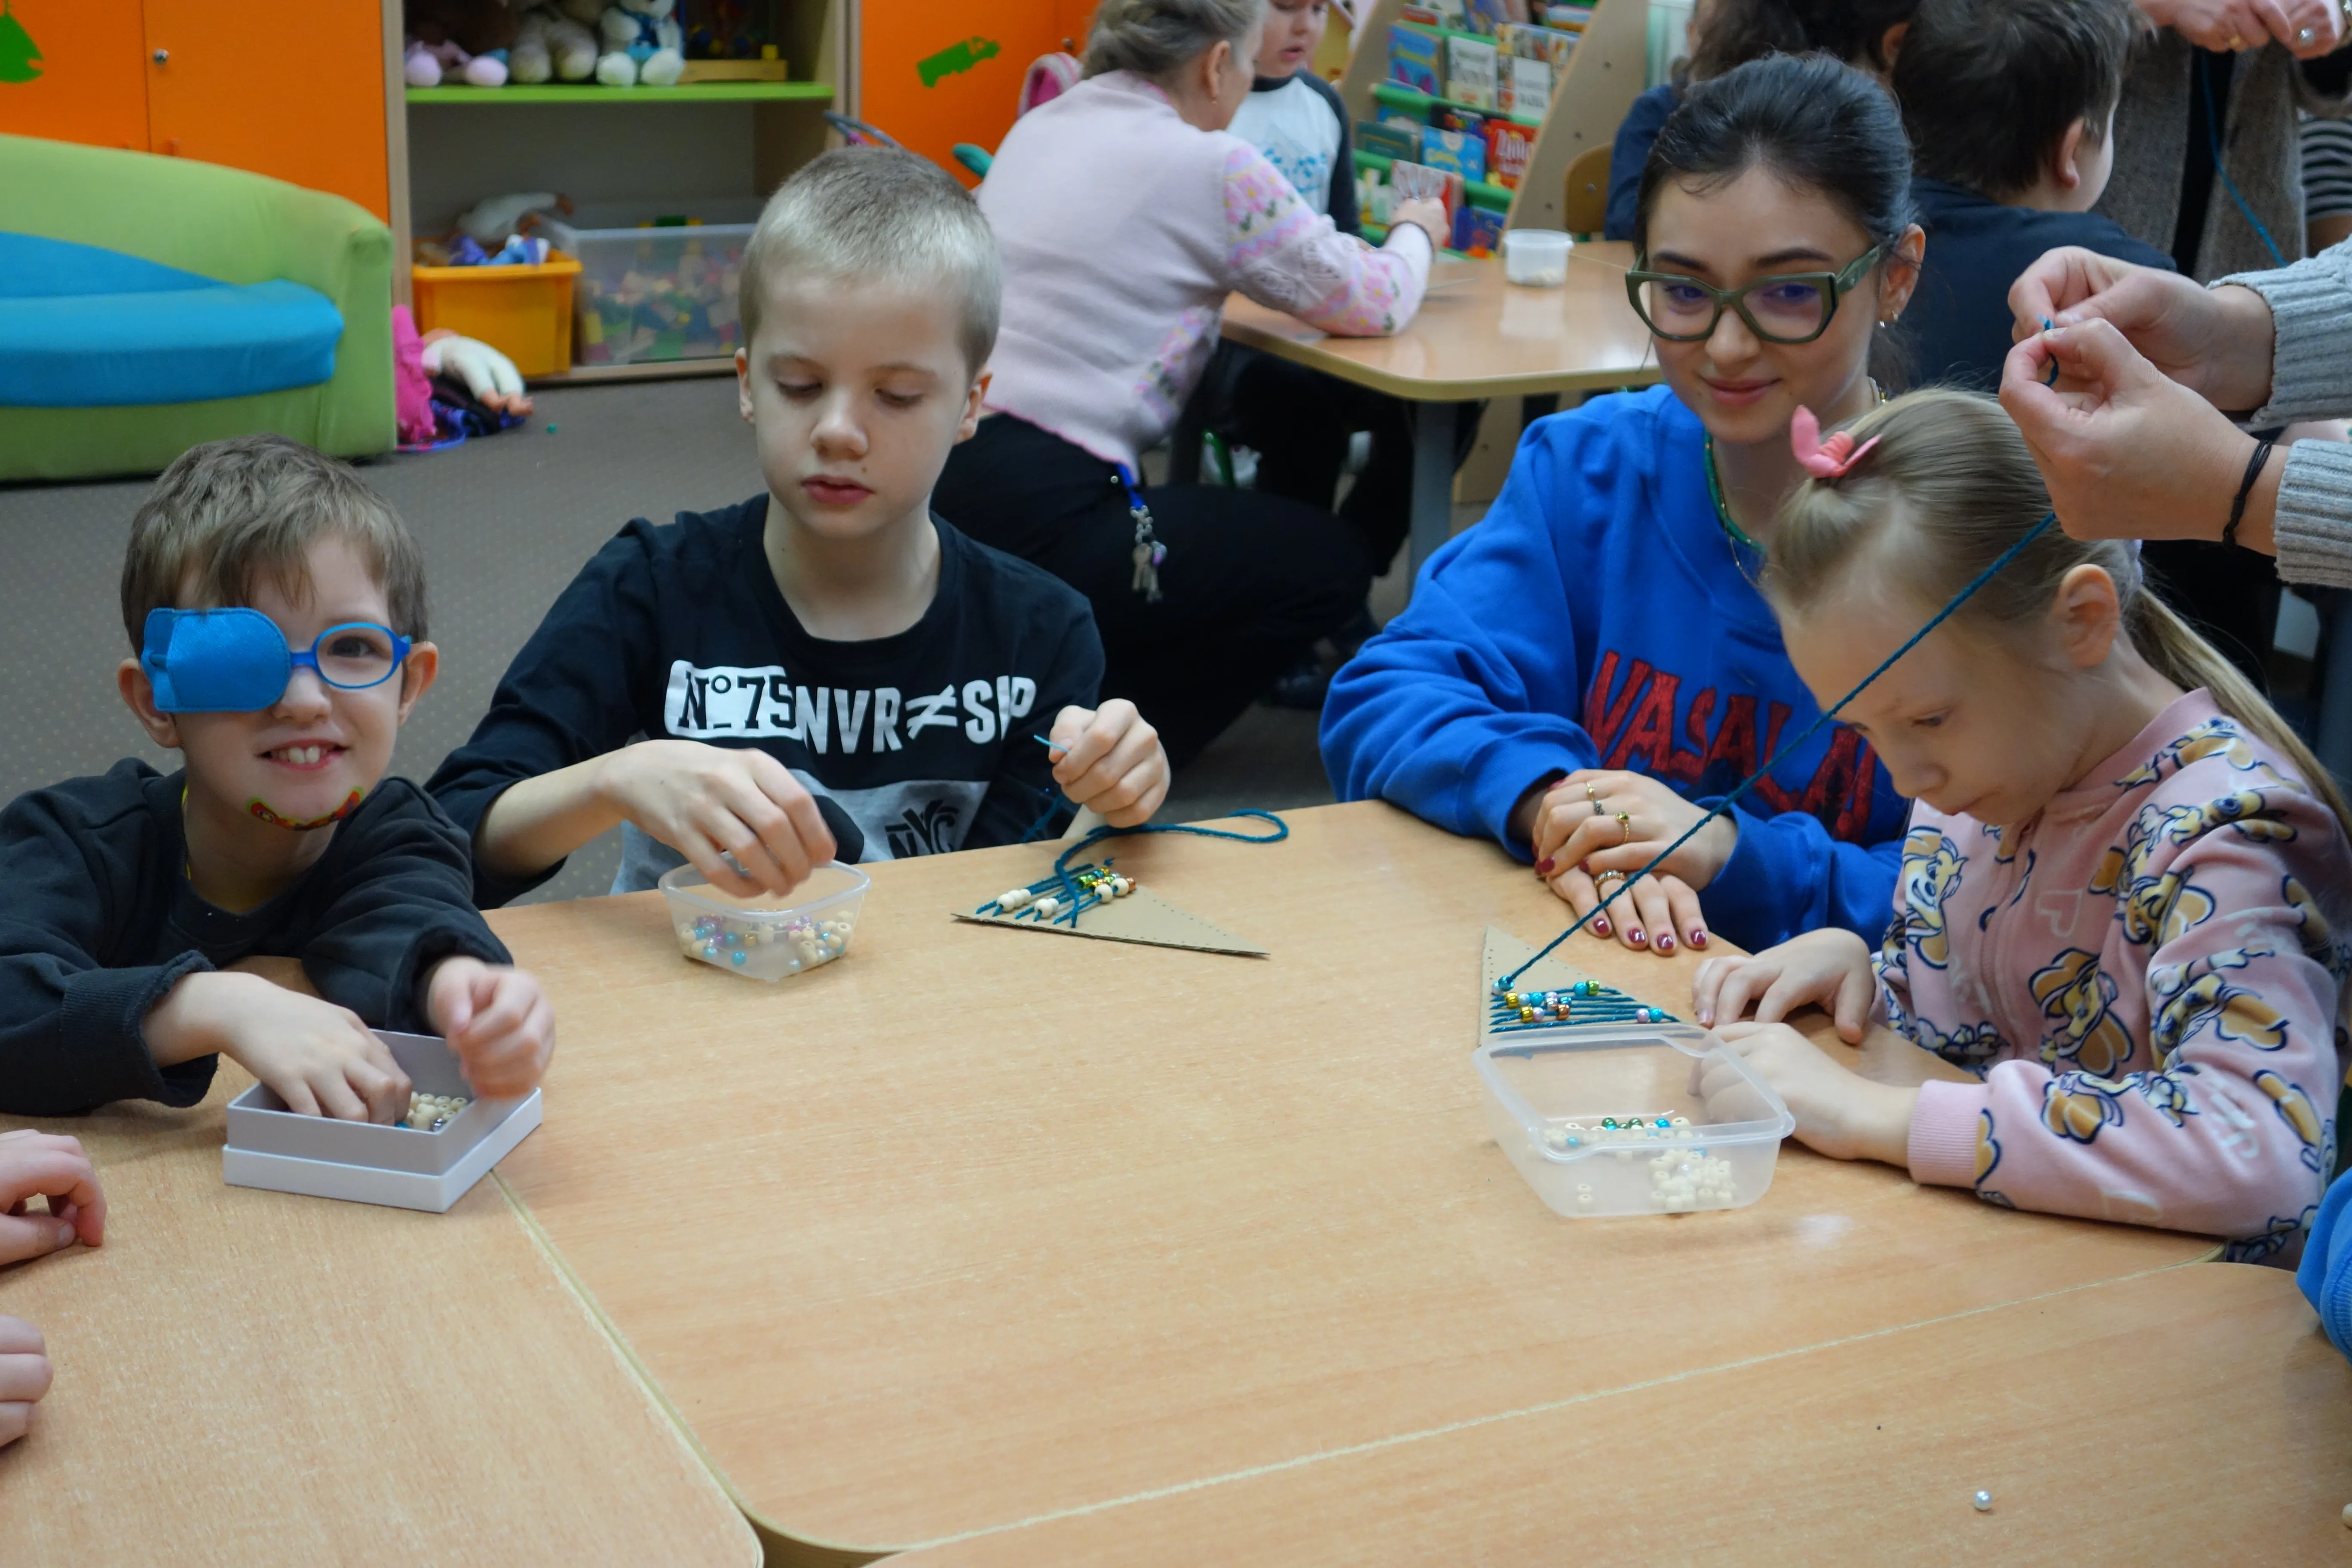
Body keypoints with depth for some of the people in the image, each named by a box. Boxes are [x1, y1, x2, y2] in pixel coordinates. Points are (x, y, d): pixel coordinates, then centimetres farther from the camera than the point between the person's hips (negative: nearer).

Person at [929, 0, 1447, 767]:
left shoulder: (1039, 126, 15)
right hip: (1033, 516, -8)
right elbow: (1376, 304, 3)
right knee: (1335, 562, 8)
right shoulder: (1213, 166, -6)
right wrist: (1416, 234, 25)